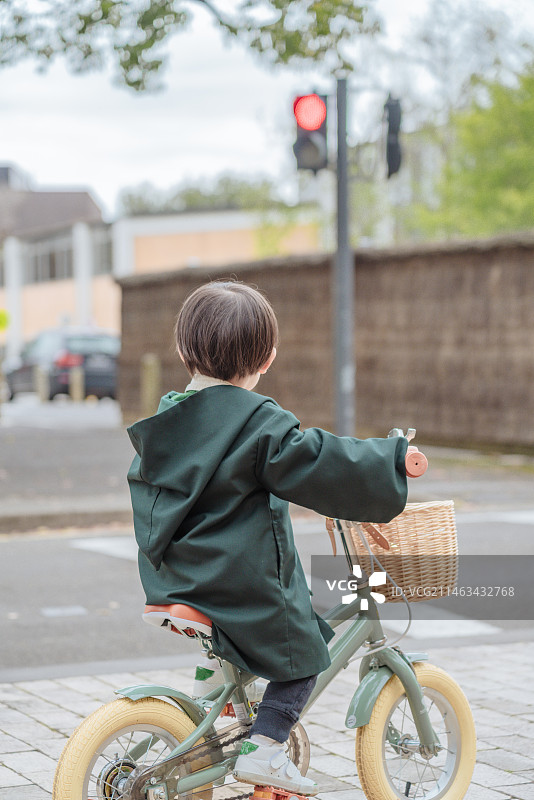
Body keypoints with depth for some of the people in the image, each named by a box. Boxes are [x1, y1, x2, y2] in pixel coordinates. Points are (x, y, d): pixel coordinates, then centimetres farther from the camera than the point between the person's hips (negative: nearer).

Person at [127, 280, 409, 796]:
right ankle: (264, 749, 0)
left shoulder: (165, 419, 6)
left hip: (173, 578, 7)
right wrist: (395, 458, -5)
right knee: (300, 655, 9)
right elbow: (321, 464, -19)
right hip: (245, 580, -7)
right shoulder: (260, 423, -18)